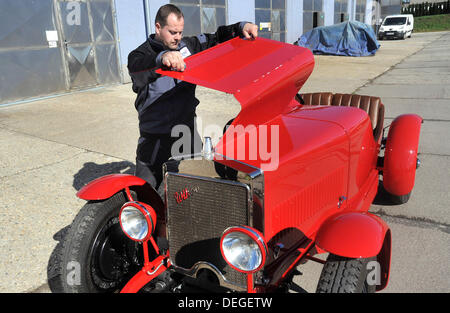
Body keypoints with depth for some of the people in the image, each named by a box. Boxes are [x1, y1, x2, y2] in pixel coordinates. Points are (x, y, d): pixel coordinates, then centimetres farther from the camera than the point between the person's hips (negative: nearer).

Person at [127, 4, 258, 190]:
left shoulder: (188, 46, 5)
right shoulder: (141, 54, -10)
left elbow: (217, 39, 12)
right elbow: (136, 68, -33)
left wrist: (241, 27, -7)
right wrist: (162, 58, -55)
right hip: (155, 138, -4)